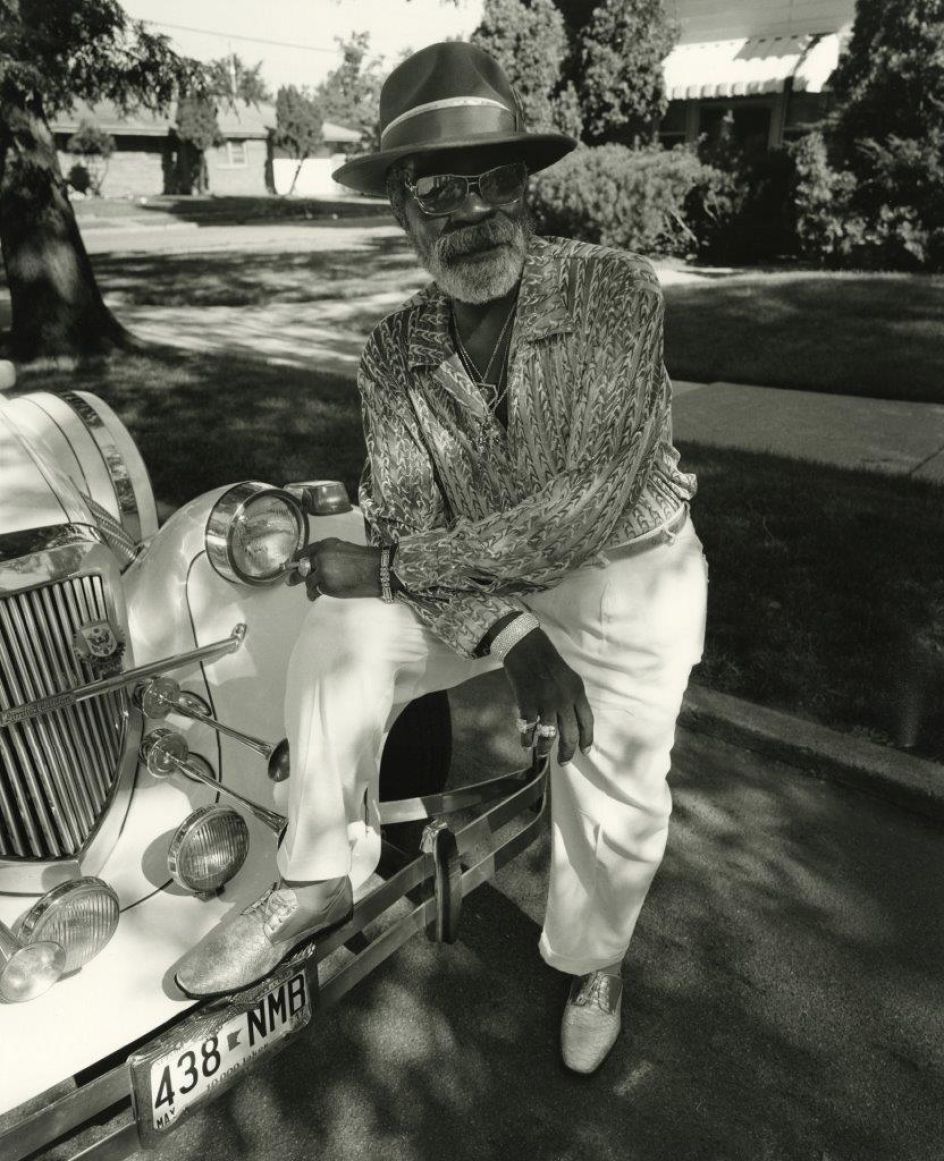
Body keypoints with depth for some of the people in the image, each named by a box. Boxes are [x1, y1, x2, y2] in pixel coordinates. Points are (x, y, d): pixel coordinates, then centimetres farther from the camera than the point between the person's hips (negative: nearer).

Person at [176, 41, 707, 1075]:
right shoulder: (394, 352, -7)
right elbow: (403, 522, -12)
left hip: (627, 573, -2)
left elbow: (593, 502, -29)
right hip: (482, 582, 3)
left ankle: (591, 960, 30)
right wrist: (508, 638, -30)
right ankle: (316, 880, 2)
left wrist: (391, 567, -29)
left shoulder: (613, 289, -20)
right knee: (338, 635, -18)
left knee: (614, 809, -7)